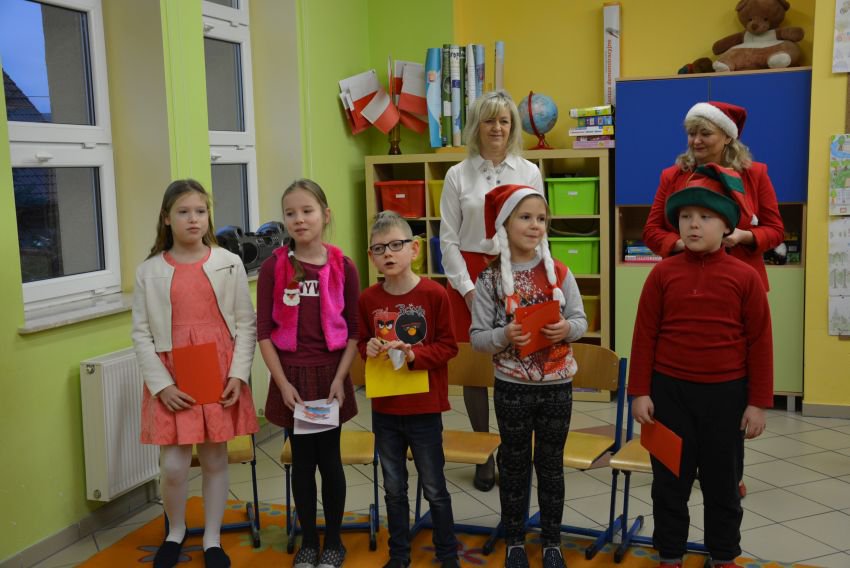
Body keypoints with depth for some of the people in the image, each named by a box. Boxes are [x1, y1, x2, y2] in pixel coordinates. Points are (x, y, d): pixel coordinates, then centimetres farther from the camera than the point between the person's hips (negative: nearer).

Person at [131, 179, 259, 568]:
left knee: (215, 459, 9)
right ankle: (175, 531, 29)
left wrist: (238, 374, -8)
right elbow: (141, 333, -1)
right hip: (171, 378, 0)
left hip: (220, 374, 0)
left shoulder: (229, 264, -1)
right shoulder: (149, 271, -1)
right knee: (173, 466, -1)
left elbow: (246, 323, 0)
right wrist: (161, 383, -9)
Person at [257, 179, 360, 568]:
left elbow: (354, 331, 0)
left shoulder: (343, 267, -4)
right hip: (291, 375, 0)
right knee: (303, 459, 9)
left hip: (330, 374, 0)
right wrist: (282, 383, -9)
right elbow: (264, 332, -3)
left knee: (329, 458, 8)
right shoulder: (273, 267, -5)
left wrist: (340, 379, -8)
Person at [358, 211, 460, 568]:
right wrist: (369, 348, -13)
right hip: (384, 409, 3)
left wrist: (415, 355, -24)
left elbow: (448, 346, -9)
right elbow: (361, 342, 9)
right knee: (394, 488, 17)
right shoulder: (368, 299, -2)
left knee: (434, 489, 11)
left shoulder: (434, 294, -12)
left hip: (424, 408, -3)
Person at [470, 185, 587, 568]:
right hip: (512, 387, -1)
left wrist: (567, 329, -20)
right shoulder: (490, 280, -9)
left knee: (551, 463, 14)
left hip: (557, 385, 1)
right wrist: (504, 336, -26)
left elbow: (581, 320, 1)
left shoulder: (559, 272, -4)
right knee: (514, 464, 13)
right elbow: (477, 337, -7)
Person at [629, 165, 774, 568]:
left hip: (726, 394, 0)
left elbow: (759, 343, -2)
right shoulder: (663, 273, -3)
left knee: (722, 482, 14)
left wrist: (758, 402, -2)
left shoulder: (745, 277, -5)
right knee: (669, 480, 12)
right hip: (670, 391, 1)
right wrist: (640, 391, -3)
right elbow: (645, 335, -1)